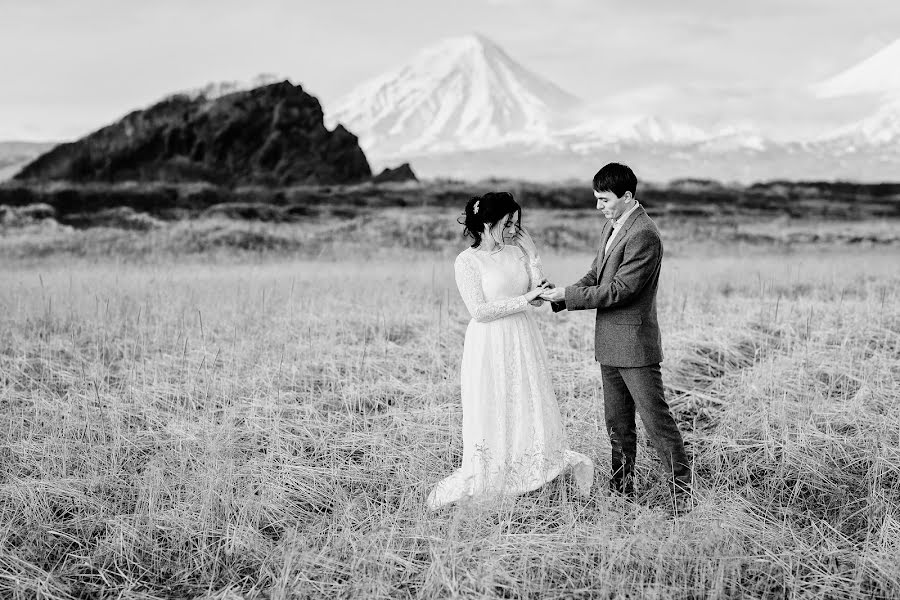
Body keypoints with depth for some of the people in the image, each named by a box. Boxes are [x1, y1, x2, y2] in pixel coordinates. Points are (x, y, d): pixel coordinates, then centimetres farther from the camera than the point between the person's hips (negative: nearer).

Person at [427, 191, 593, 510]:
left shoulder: (517, 252, 6)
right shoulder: (467, 261, -9)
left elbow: (538, 298, 1)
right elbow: (479, 311, -14)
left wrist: (532, 255, -4)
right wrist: (523, 300, -16)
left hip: (523, 345, 4)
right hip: (490, 349, -4)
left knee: (531, 410, 10)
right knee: (491, 417, 2)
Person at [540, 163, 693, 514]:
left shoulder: (644, 235, -19)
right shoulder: (611, 227, 12)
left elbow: (618, 289, -22)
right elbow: (596, 275, 16)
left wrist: (569, 296, -18)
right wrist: (559, 296, 0)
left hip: (634, 343, -9)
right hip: (609, 343, 9)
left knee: (656, 421, -5)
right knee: (617, 424, 15)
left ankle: (682, 494, 3)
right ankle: (622, 491, 25)